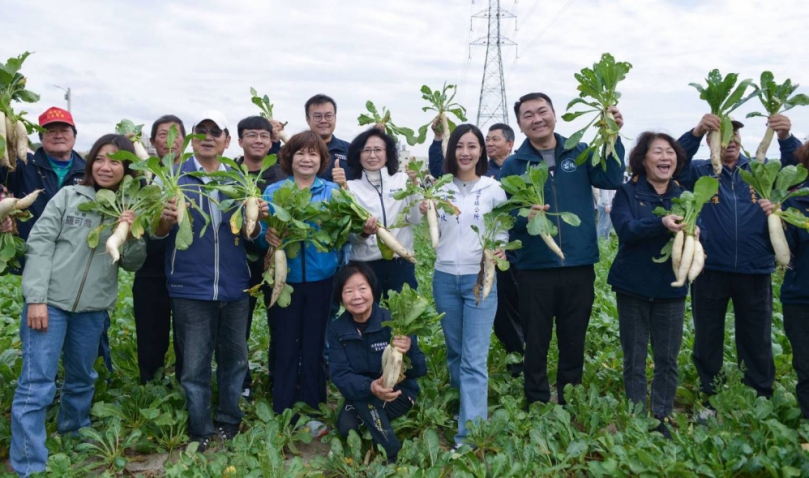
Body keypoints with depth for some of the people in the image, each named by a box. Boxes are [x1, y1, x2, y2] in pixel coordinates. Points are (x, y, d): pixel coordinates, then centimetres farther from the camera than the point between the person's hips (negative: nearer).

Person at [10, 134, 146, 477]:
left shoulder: (130, 209, 6)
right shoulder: (69, 196, -1)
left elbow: (133, 264, 6)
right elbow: (40, 244, -6)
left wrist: (132, 235, -14)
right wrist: (35, 298, -13)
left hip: (93, 308, 3)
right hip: (50, 301, -3)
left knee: (82, 378, 18)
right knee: (37, 383, -6)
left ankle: (74, 431, 41)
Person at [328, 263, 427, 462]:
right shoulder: (336, 329, -11)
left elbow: (420, 370, -24)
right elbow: (339, 375, -19)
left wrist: (408, 353, -48)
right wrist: (370, 386, -40)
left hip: (399, 393, -3)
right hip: (362, 393, 3)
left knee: (363, 400, -30)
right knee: (346, 427, -23)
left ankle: (392, 456, -11)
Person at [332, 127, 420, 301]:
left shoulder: (403, 180, 4)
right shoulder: (351, 187, 2)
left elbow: (415, 219, -7)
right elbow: (349, 235, -6)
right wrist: (363, 233, -27)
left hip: (401, 264, 1)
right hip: (364, 265, 0)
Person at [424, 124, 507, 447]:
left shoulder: (493, 189, -1)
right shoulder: (439, 187, 4)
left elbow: (503, 231, 3)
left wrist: (500, 250, -18)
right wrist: (424, 213, -11)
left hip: (480, 278, -3)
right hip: (444, 278, 3)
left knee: (474, 359, -7)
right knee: (454, 352, 16)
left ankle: (469, 434, -5)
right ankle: (466, 407, 35)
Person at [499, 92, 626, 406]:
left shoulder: (580, 154, 5)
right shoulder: (512, 165, 1)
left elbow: (613, 179, -9)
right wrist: (524, 215, -25)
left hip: (579, 266, 2)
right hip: (534, 269, -1)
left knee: (574, 344, 14)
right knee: (536, 345, 9)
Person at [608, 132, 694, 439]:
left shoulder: (683, 196, 6)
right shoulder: (627, 192, -3)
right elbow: (626, 229, -19)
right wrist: (661, 223, -35)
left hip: (670, 289, 3)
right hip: (633, 287, -2)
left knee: (667, 360, 8)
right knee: (635, 360, 7)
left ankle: (661, 420, 22)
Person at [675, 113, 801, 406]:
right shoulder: (700, 172, 1)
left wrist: (785, 137, -27)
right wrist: (697, 132, -34)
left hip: (755, 271, 1)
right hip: (710, 271, -1)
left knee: (756, 340, 11)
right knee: (708, 338, 10)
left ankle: (761, 401, 26)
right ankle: (709, 398, 25)